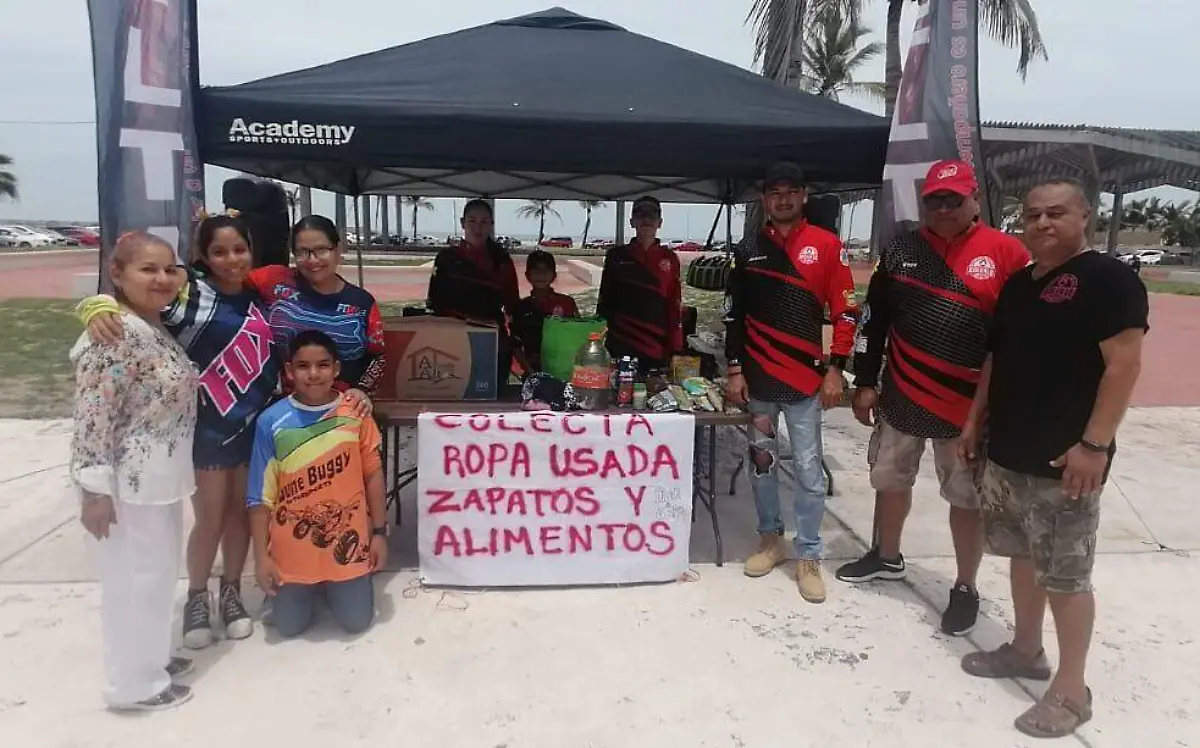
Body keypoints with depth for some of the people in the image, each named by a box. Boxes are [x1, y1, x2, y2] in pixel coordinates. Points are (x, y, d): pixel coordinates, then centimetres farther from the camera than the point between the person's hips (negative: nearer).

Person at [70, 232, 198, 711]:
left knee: (158, 571, 21)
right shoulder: (116, 335, -22)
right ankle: (134, 681, 21)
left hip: (159, 477, 10)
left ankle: (150, 657, 38)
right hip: (129, 483, -10)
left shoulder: (157, 328, 8)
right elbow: (92, 417, -23)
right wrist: (94, 489, -22)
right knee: (135, 577, 4)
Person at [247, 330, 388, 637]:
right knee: (289, 626, 10)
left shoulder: (356, 414, -8)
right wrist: (261, 556, -5)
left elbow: (373, 476, 0)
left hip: (347, 539, 0)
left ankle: (335, 588, 39)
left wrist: (380, 532, 0)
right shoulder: (272, 421, -11)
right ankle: (308, 590, 41)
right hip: (292, 546, 0)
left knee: (356, 622, 8)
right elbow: (260, 497, -5)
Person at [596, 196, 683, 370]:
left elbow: (675, 306, 5)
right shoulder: (617, 255, 6)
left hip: (657, 349, 0)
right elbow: (604, 300, 9)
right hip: (620, 347, 0)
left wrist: (675, 348, 0)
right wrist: (599, 341, 5)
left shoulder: (669, 258, 5)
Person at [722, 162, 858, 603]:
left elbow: (845, 312, -1)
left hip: (806, 379, -2)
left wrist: (835, 369, -7)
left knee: (808, 470, 0)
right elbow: (733, 314, 8)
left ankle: (809, 556, 12)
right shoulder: (748, 250, 7)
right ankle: (771, 539, 28)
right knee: (761, 461, 12)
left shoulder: (827, 245, 0)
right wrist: (734, 370, 2)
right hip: (757, 378, 3)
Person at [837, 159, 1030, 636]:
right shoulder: (901, 251, 4)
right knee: (890, 480, 18)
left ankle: (965, 588, 27)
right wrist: (865, 382, 4)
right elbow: (873, 320, 8)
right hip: (901, 397, 4)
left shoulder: (1007, 254, -6)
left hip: (970, 405, -3)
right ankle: (886, 558, 41)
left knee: (967, 499, 8)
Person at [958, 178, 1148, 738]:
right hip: (1007, 453, 8)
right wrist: (975, 419, 18)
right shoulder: (1018, 284, 14)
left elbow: (1124, 365, -16)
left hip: (1063, 461, -8)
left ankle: (1071, 691, 14)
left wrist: (1094, 444, -20)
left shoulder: (1107, 279, -10)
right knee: (1022, 557, 18)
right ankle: (1025, 650, 35)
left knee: (1066, 575, 0)